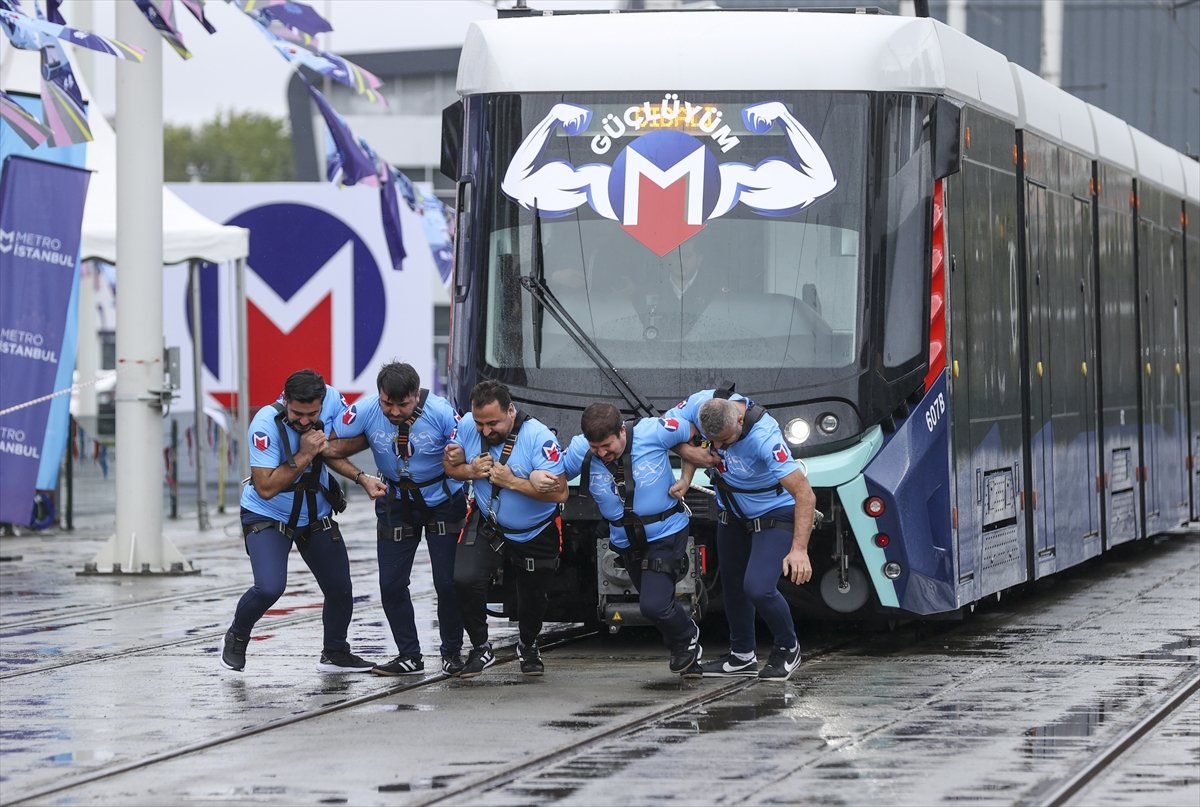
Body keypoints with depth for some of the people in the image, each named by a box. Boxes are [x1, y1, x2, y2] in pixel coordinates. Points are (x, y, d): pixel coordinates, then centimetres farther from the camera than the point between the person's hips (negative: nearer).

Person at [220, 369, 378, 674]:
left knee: (340, 589, 7)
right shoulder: (266, 425, -29)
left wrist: (360, 476, -6)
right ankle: (236, 638, 6)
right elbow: (266, 488, -30)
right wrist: (304, 455, -35)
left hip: (317, 517, 5)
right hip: (267, 516, -5)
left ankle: (335, 654, 33)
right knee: (270, 587, -24)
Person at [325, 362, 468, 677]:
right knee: (391, 585, 0)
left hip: (442, 501, -2)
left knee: (448, 582, -5)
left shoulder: (440, 412, -26)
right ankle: (409, 657, 14)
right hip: (396, 503, 3)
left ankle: (452, 652, 15)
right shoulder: (365, 412, -21)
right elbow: (332, 448, -13)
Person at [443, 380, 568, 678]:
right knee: (465, 580, -22)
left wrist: (512, 481, -35)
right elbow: (449, 463, 1)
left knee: (532, 598, 16)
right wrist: (470, 471, -22)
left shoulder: (538, 437, -29)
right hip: (487, 526, 2)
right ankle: (480, 648, -1)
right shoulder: (467, 425, -17)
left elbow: (560, 492, -32)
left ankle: (528, 646, 48)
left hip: (536, 534, -2)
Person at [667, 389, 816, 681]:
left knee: (757, 588, -19)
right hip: (732, 513, 6)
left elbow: (805, 494, -38)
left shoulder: (764, 437, -39)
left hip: (774, 514, -6)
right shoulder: (701, 405, -25)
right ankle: (742, 656, 37)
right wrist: (686, 476, -16)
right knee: (732, 584, 17)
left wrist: (799, 549, -45)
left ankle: (787, 649, 8)